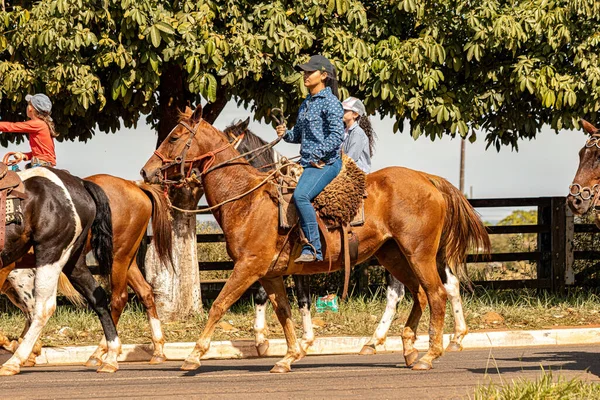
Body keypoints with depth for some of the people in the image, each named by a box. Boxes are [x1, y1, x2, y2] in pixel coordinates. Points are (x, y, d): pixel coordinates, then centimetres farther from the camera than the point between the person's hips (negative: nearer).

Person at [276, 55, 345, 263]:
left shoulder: (330, 103, -8)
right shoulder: (306, 104, 18)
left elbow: (337, 134, -18)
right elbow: (299, 135, 25)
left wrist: (318, 154, -21)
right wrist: (286, 134, 4)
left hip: (326, 162, -10)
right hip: (307, 163, 10)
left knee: (301, 195, -31)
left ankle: (313, 248, -30)